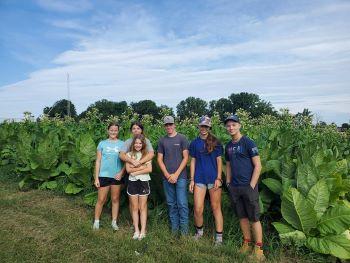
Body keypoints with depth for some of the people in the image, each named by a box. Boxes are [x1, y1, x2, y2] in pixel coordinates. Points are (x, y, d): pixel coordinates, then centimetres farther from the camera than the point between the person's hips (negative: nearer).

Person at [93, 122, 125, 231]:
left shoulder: (122, 144, 1)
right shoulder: (102, 143, 1)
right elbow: (98, 161, 2)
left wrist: (121, 172, -14)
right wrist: (96, 177, -2)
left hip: (117, 176, 1)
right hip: (104, 175, -1)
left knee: (115, 199, 11)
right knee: (101, 200, 4)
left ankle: (114, 222, 23)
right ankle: (96, 221, 21)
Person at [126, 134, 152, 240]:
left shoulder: (146, 155, 2)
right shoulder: (129, 154, 4)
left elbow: (149, 169, -8)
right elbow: (128, 169, -6)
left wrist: (135, 171, -12)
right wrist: (142, 167, -11)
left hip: (144, 182, -1)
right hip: (132, 182, 1)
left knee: (142, 207, 4)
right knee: (134, 207, 6)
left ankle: (143, 231, 8)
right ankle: (136, 231, 13)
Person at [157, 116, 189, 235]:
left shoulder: (182, 138, 1)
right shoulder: (162, 140, 9)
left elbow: (185, 158, -4)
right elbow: (159, 159, 8)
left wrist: (176, 174, -10)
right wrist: (167, 175, -4)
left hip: (180, 176, -3)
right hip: (167, 177, 3)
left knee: (182, 204, -4)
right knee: (171, 204, 10)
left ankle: (184, 230, 7)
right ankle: (174, 228, 21)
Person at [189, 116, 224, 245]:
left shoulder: (215, 142, 3)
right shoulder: (194, 143, 7)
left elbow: (219, 161, 2)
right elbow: (193, 161, 9)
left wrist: (218, 178, -7)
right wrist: (192, 180, 5)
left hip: (214, 178, -1)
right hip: (199, 179, 2)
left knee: (216, 207, 4)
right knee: (198, 209, 1)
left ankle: (219, 238, 15)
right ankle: (199, 231, 26)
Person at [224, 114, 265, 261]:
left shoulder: (248, 143, -9)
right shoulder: (228, 146, 10)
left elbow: (258, 166, -10)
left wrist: (252, 186, -13)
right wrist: (228, 183, 11)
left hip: (248, 187, -6)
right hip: (234, 188, 6)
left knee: (254, 218, 2)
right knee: (242, 217, 14)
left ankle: (258, 248, 14)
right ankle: (247, 244, 28)